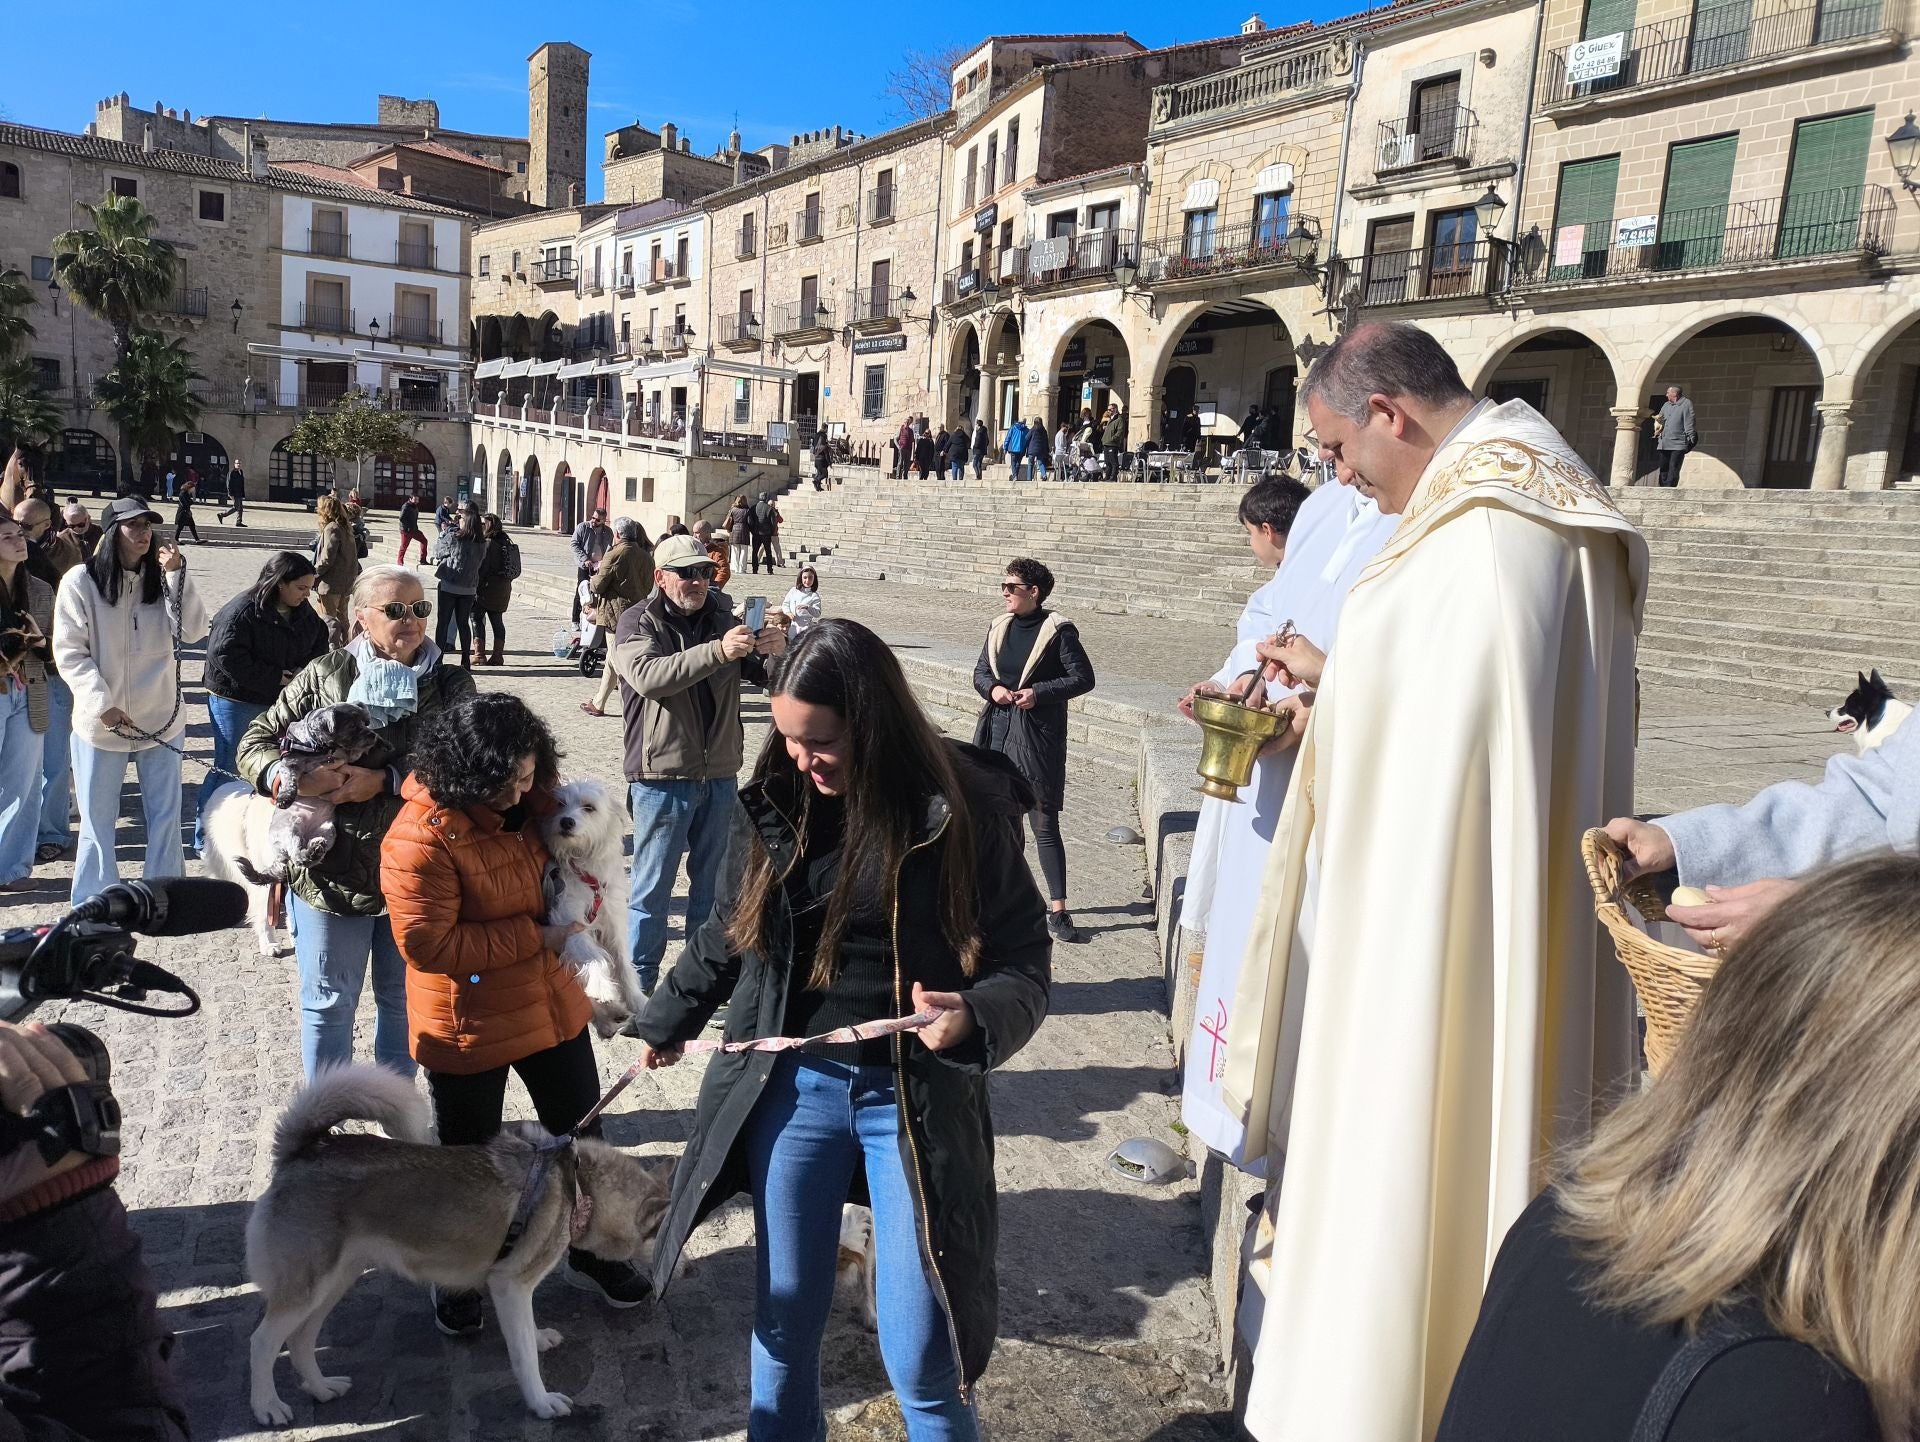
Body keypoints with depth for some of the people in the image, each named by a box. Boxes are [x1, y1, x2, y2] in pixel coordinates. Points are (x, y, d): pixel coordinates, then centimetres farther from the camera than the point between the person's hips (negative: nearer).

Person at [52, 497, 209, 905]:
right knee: (98, 819, 7)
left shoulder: (163, 580, 5)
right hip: (100, 721, -3)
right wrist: (101, 703, -17)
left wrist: (176, 575, -16)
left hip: (161, 719, 3)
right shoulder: (80, 581, -6)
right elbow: (69, 652, -8)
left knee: (166, 814, 10)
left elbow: (193, 631, -8)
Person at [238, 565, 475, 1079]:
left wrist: (384, 781, -24)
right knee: (329, 1002, 14)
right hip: (331, 870, 0)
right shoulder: (324, 675, -2)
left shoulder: (451, 686, -1)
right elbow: (254, 743, 2)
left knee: (404, 999, 18)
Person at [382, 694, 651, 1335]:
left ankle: (591, 1252, 41)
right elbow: (429, 944, -25)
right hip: (468, 1028, -6)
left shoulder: (530, 801, -6)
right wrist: (534, 937, -23)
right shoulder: (419, 839, -25)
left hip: (554, 1006, 6)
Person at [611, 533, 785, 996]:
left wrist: (774, 651, -15)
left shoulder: (723, 618, 8)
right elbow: (648, 676, -26)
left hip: (718, 775, 5)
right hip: (662, 777, -5)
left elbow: (761, 674, 9)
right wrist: (717, 651, -37)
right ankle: (639, 982, 14)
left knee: (712, 882, 17)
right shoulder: (637, 623, -7)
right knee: (652, 888, 2)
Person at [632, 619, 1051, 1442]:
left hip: (914, 1095, -3)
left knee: (921, 1360, 4)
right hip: (792, 1085, 4)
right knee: (783, 1322, 16)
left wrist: (974, 1019, -31)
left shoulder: (962, 811, -13)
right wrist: (667, 1019, 25)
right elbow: (729, 930, 15)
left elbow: (1023, 964, -10)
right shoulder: (782, 801, -2)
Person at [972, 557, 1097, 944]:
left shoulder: (1058, 630, -8)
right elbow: (980, 672, 15)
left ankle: (1058, 912, -2)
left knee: (1045, 825, -6)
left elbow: (1083, 678, -9)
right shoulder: (999, 626, 8)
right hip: (997, 733, 6)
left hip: (1038, 738, -6)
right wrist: (993, 688, -7)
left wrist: (1038, 693, -19)